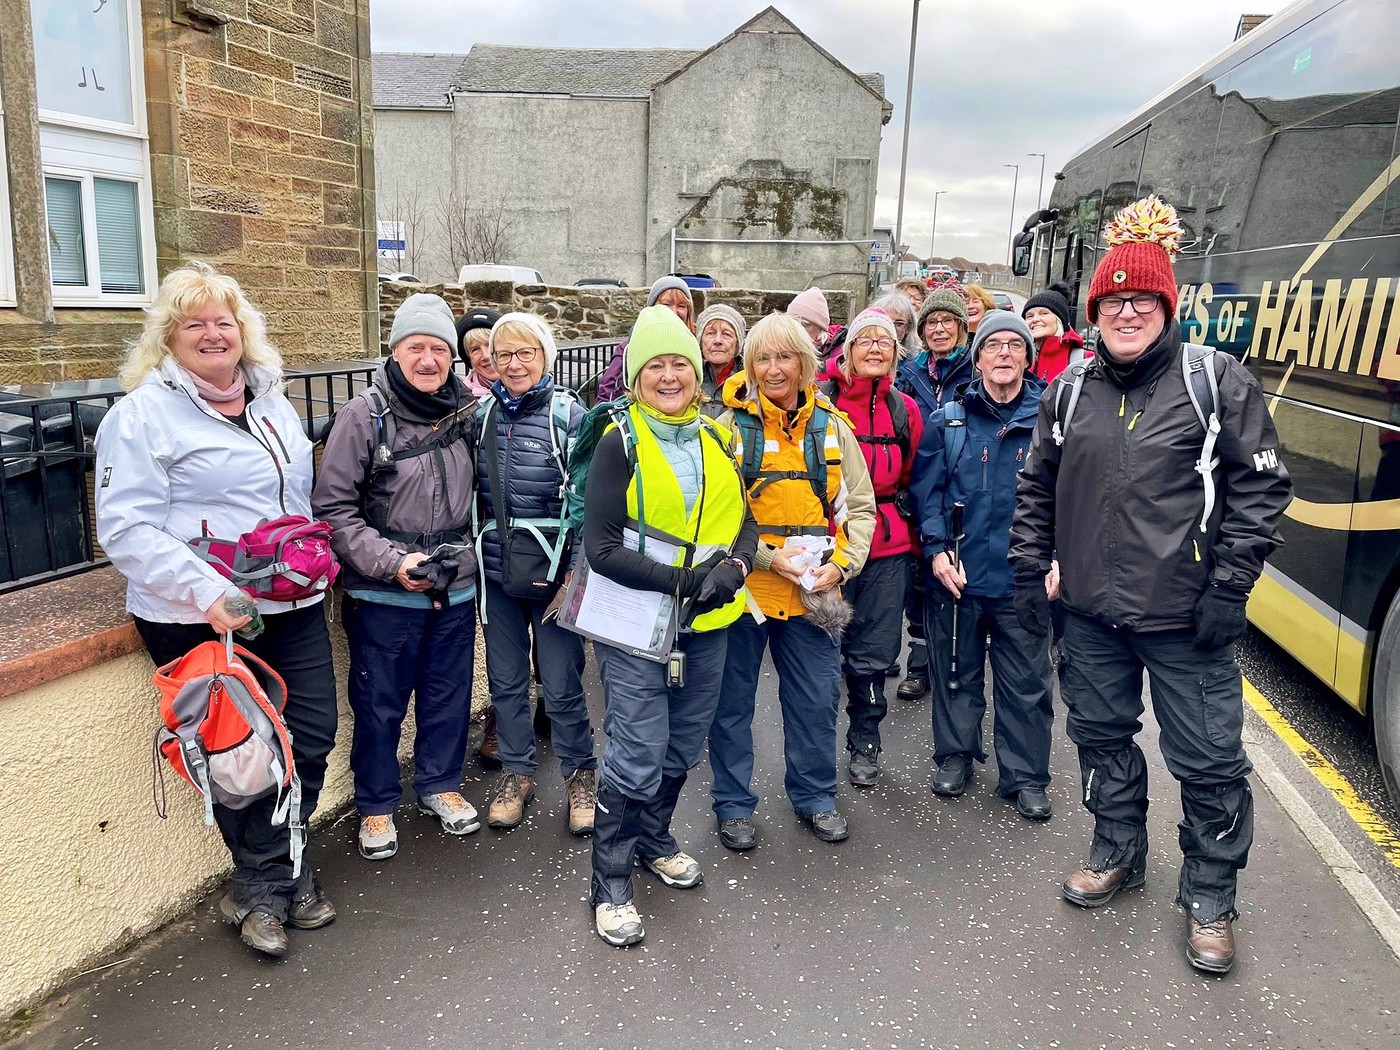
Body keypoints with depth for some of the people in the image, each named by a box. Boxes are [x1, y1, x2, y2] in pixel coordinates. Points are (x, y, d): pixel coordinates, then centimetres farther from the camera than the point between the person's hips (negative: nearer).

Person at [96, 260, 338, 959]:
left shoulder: (271, 399, 13)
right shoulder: (144, 412, -8)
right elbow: (125, 529, -14)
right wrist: (207, 590, -23)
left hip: (292, 607, 6)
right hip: (202, 620, -6)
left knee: (312, 736, 8)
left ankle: (266, 881, 30)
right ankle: (268, 882, 27)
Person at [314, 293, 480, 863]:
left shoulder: (466, 413, 2)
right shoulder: (363, 416, -11)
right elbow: (333, 507, -12)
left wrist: (469, 558, 7)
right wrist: (392, 561, -19)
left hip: (457, 590, 4)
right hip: (383, 596, -4)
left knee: (449, 694, 17)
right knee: (379, 705, 10)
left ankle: (440, 785, 39)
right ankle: (375, 805, 31)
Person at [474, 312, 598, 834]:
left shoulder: (568, 414, -7)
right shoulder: (482, 414, 6)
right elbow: (473, 493, 15)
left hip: (552, 571, -4)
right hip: (496, 571, 4)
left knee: (562, 684, 2)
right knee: (505, 679, 13)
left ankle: (579, 774, 24)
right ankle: (517, 771, 31)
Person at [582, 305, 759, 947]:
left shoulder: (718, 437, 6)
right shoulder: (619, 443, -9)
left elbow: (744, 520, 7)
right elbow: (601, 548, -15)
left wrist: (733, 567, -15)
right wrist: (680, 579, -24)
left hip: (707, 623, 5)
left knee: (682, 747, 18)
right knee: (636, 756, -3)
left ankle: (653, 839, 42)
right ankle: (610, 884, 16)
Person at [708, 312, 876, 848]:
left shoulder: (832, 425, 4)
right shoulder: (730, 426, -5)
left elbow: (859, 507, 7)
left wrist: (841, 565, -7)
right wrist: (768, 557, -17)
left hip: (812, 592, 3)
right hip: (742, 586, -2)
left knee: (817, 700, 13)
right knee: (733, 700, 9)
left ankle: (814, 795, 35)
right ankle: (733, 804, 28)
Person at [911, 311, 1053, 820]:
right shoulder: (948, 420, 3)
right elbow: (927, 489, 1)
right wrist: (937, 549, -9)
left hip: (1023, 580, -1)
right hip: (956, 576, 1)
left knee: (1026, 683, 8)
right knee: (956, 672, 15)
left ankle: (1025, 776, 24)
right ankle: (955, 756, 33)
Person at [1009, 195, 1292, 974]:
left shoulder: (1218, 380, -6)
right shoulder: (1070, 389, 6)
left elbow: (1263, 486, -5)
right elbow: (1037, 486, 13)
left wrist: (1229, 586, -11)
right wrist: (1030, 568, 8)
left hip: (1184, 616, -4)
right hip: (1090, 611, 4)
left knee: (1209, 759, 5)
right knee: (1102, 734, 17)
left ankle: (1211, 896, 27)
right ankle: (1119, 852, 40)